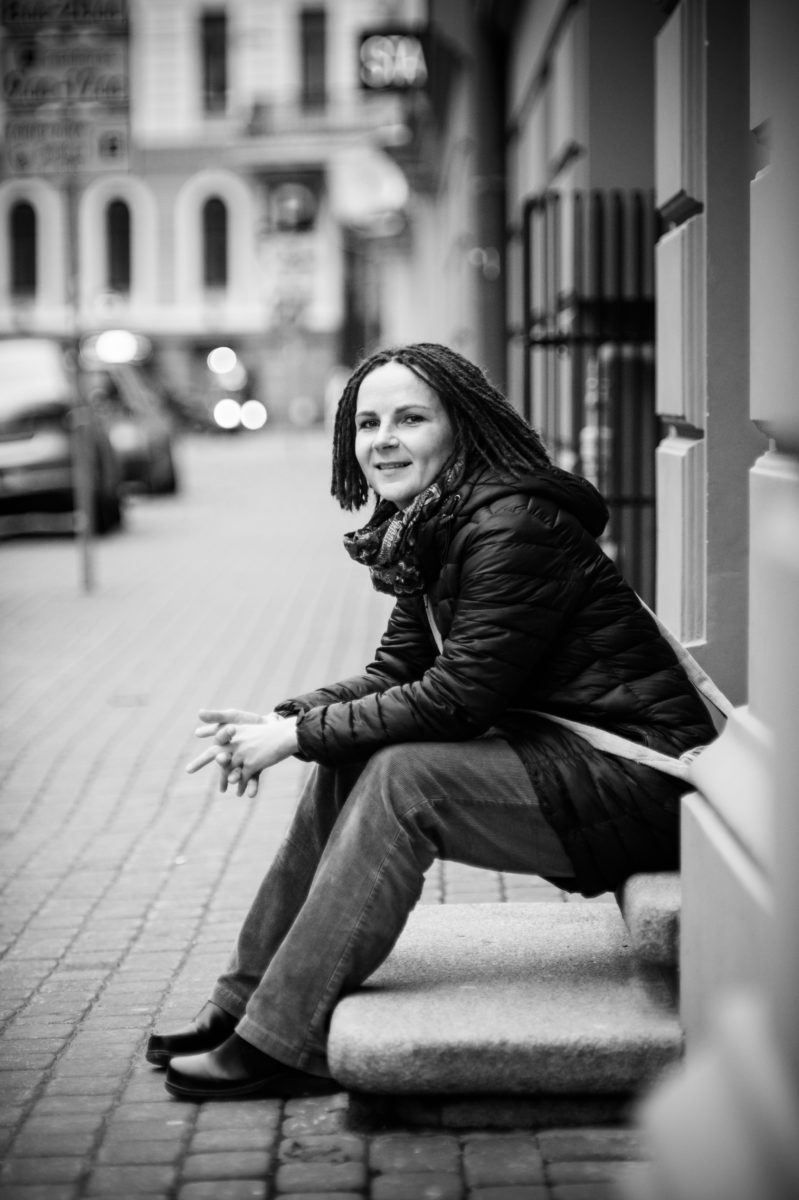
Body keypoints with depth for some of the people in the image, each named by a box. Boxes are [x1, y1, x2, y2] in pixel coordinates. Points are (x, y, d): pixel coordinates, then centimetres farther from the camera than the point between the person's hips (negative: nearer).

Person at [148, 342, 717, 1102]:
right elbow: (397, 671, 10)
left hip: (637, 772, -9)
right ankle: (247, 1001, 6)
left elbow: (459, 696, -22)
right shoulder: (424, 529, 8)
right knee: (345, 767, 1)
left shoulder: (514, 524, -20)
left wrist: (303, 735, -17)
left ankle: (285, 1044, -16)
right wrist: (281, 721, -6)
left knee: (402, 778, -23)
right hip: (556, 748, 9)